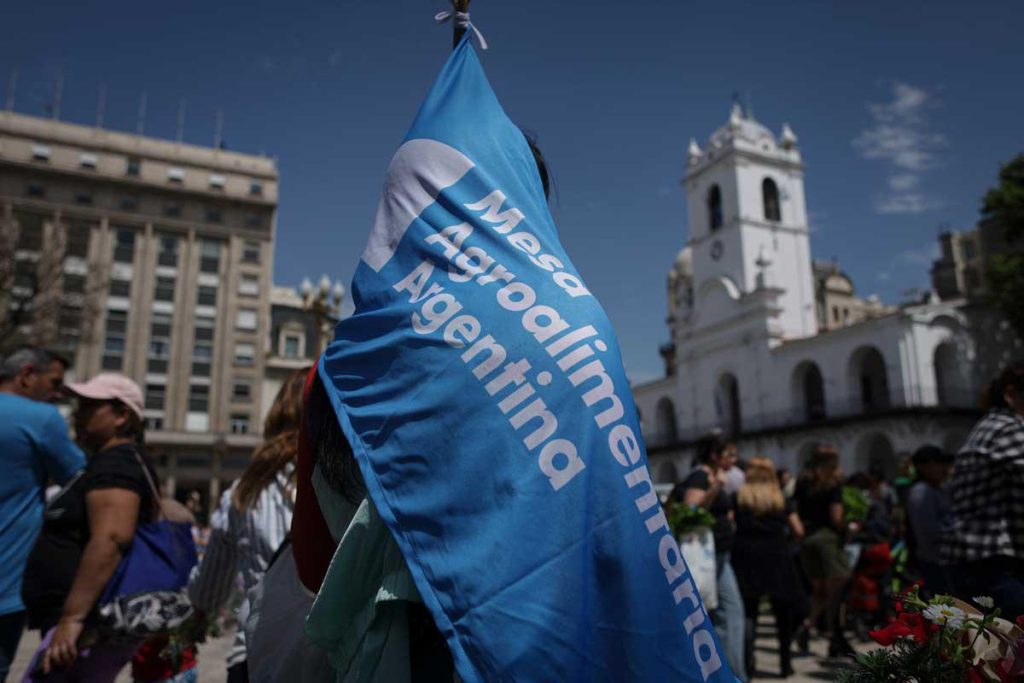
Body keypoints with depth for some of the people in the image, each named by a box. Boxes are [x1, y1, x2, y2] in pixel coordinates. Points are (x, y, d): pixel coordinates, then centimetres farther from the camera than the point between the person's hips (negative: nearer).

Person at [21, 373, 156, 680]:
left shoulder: (115, 463, -13)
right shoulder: (106, 463, 20)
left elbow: (111, 539, -26)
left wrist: (72, 618, -29)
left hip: (92, 623, -11)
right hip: (92, 622, 11)